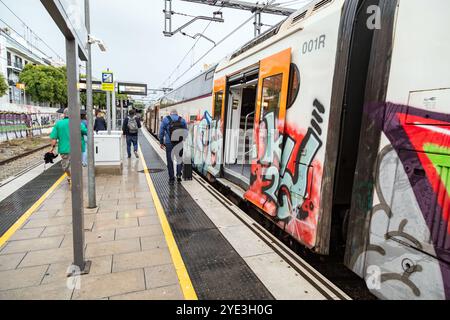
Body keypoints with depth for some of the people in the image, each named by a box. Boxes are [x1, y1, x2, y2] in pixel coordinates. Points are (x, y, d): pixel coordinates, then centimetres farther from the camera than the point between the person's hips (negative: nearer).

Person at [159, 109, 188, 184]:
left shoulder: (165, 119, 5)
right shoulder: (182, 120, 9)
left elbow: (161, 131, 3)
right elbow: (186, 132, 8)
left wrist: (161, 142, 9)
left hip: (169, 143, -1)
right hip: (180, 143, 1)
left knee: (170, 161, 7)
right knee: (179, 159, 17)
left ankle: (171, 178, 10)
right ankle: (179, 175, 5)